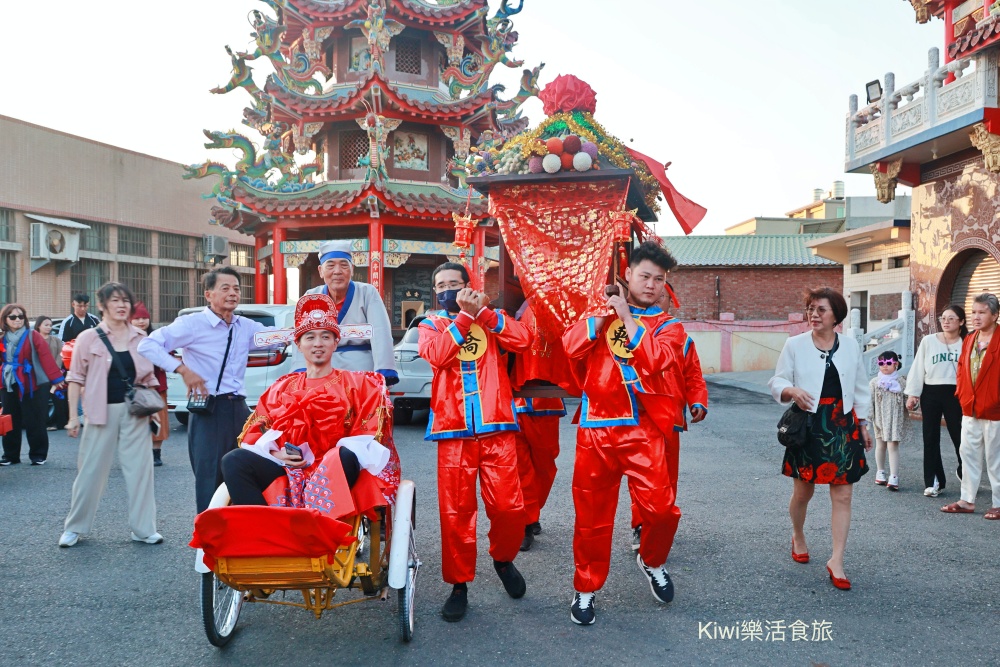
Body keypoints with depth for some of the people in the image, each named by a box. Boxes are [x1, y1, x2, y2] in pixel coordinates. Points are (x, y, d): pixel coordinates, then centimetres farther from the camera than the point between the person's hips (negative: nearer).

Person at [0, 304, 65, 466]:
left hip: (32, 386, -5)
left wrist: (56, 378, -16)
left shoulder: (33, 336, -7)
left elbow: (46, 358, -12)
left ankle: (38, 455, 11)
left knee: (34, 422, 0)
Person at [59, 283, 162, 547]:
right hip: (102, 412, -2)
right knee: (91, 470, 4)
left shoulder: (140, 338, 6)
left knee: (140, 469, 3)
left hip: (135, 411, 2)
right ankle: (74, 527, 21)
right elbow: (76, 378, 0)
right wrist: (73, 416, -4)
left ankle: (143, 529, 13)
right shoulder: (88, 338, -2)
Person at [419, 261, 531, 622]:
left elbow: (522, 340, -6)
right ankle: (459, 584, 15)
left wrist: (482, 311, -9)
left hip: (496, 427, 0)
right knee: (455, 511, 0)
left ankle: (503, 559, 25)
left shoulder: (491, 318, 15)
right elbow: (436, 354, -8)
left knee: (508, 506, -4)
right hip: (453, 431, 0)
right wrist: (464, 315, -10)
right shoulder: (431, 323, 15)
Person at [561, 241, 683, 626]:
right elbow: (571, 346, -3)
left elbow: (654, 359, -14)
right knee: (592, 513, 5)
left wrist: (627, 317, -9)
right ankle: (586, 589, 23)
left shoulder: (666, 325, 9)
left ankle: (651, 562, 22)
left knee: (661, 508, -10)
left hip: (643, 429, -1)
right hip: (595, 427, 1)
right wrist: (604, 314, -8)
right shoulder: (603, 309, 14)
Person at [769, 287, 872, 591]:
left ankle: (836, 561, 5)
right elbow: (777, 383, 0)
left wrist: (863, 424, 14)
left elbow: (860, 389, 14)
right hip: (808, 427, -2)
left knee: (842, 495, -1)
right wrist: (792, 391, -21)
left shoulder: (851, 346, 5)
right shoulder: (795, 345, -2)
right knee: (803, 492, 10)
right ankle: (798, 537, 38)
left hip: (843, 429, 2)